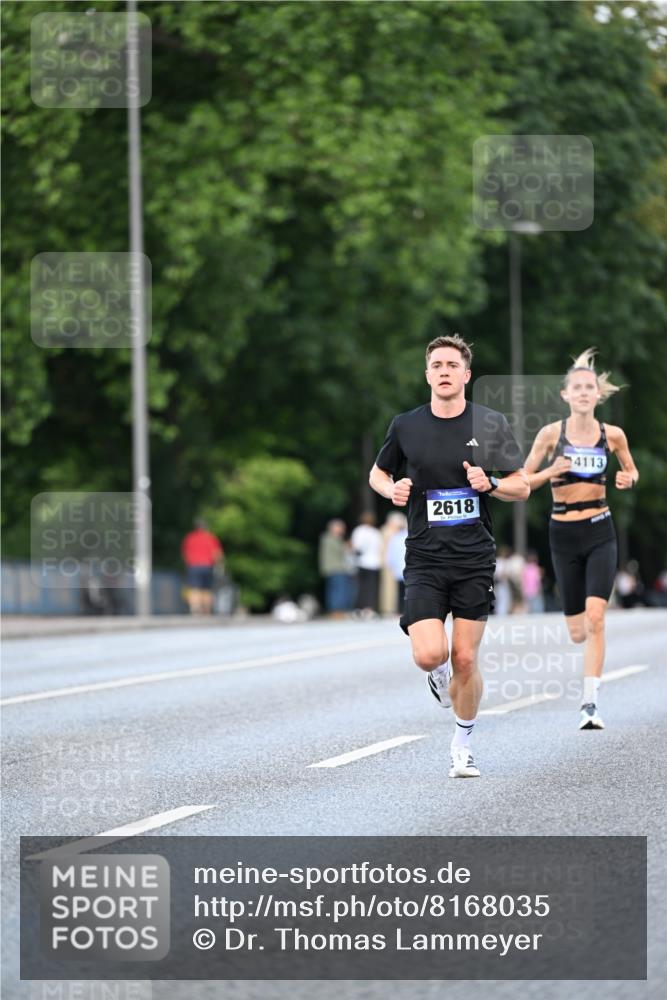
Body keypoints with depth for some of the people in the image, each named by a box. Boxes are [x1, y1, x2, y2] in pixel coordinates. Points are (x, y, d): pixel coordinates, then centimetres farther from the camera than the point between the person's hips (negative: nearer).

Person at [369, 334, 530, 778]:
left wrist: (490, 484, -15)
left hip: (475, 559, 0)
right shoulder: (406, 426, 3)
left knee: (465, 659, -1)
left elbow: (523, 487, 5)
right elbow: (378, 474, 19)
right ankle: (439, 675, 23)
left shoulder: (490, 424, 0)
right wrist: (393, 489, -3)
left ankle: (463, 745, 20)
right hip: (425, 559, 0)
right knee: (430, 654, -15)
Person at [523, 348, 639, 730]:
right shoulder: (551, 433, -3)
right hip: (564, 536, 0)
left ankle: (591, 705, -18)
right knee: (577, 633, 5)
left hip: (600, 532, 0)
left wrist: (628, 479, -6)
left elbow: (632, 471, 17)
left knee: (595, 616, -19)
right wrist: (551, 472, -18)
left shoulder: (612, 435, 0)